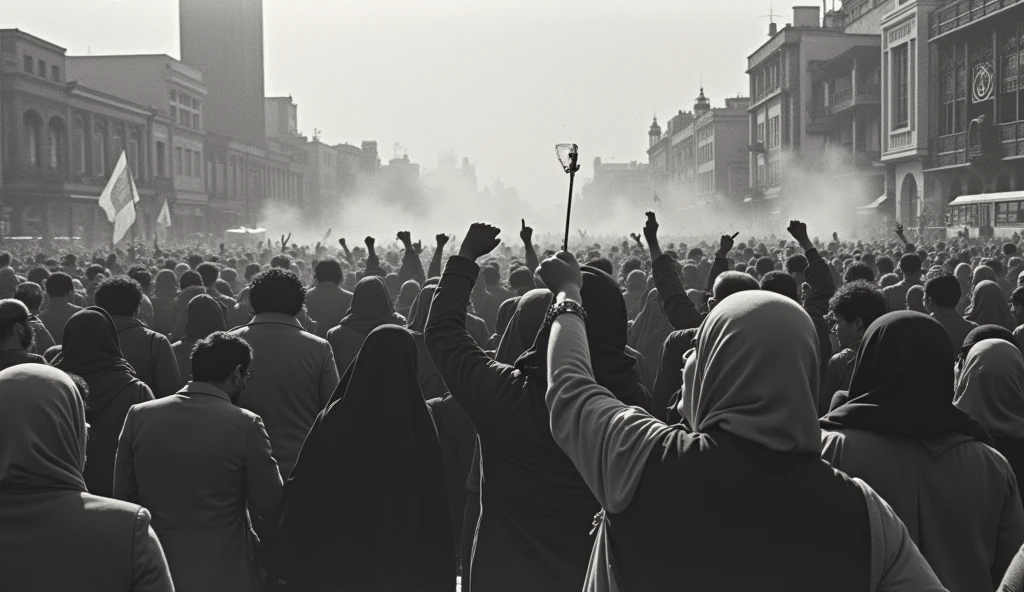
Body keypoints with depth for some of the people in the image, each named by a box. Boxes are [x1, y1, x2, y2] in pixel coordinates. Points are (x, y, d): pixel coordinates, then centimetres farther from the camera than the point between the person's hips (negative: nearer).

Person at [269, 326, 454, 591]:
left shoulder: (331, 421, -12)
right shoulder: (420, 425, -16)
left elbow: (301, 495, -6)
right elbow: (437, 512, -11)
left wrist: (291, 563, 5)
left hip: (336, 562, 1)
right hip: (408, 568, -1)